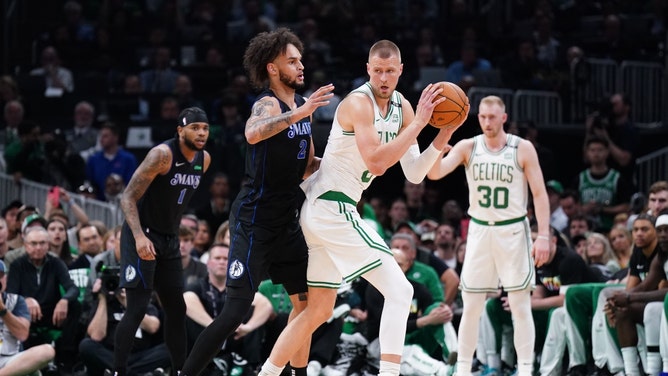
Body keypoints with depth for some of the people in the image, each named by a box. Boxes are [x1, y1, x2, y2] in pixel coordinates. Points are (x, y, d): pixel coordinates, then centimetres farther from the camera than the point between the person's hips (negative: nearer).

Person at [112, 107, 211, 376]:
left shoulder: (204, 160, 4)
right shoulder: (162, 154, -19)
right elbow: (128, 198, -21)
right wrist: (139, 237, -33)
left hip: (169, 240, 8)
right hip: (142, 237, -8)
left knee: (176, 309, 10)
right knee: (137, 308, -13)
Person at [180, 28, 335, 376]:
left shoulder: (303, 106, 11)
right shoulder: (268, 104, -15)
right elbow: (253, 134, -41)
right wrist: (299, 114, -47)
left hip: (285, 220, 9)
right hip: (254, 220, -9)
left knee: (307, 301, 11)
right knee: (236, 310, -13)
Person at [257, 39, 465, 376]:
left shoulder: (401, 107, 10)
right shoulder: (359, 103, -16)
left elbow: (414, 174, 8)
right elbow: (376, 162, -26)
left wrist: (443, 137, -6)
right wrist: (419, 123, -24)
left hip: (323, 210, 10)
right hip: (332, 208, -10)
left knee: (319, 310, 15)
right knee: (399, 291, -12)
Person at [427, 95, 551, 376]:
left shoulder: (523, 149, -5)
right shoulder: (468, 147, -1)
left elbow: (540, 193, -5)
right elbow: (434, 173, -14)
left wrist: (543, 236, -13)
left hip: (512, 231, -2)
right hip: (480, 230, 2)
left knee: (520, 305, -3)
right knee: (471, 307, 3)